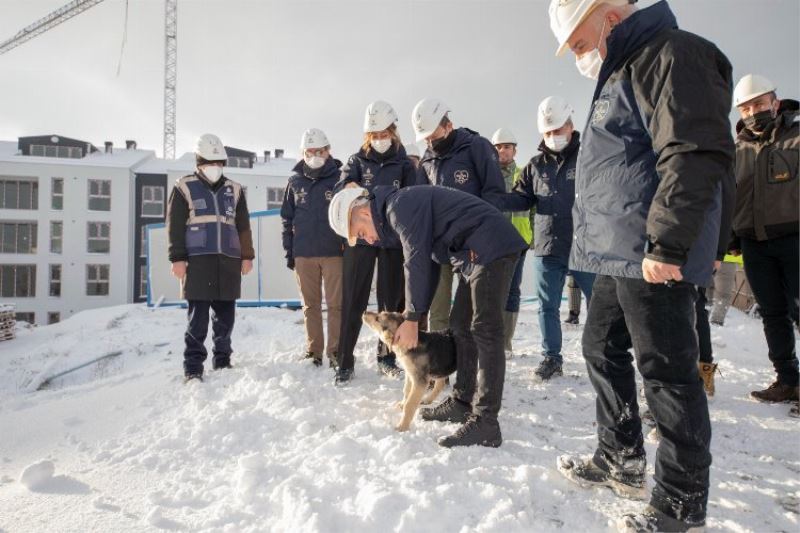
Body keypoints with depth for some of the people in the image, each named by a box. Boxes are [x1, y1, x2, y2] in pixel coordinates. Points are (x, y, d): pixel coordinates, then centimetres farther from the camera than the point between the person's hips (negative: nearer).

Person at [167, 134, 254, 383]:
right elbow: (174, 225, 0)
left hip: (229, 261, 4)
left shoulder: (234, 189, 15)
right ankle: (193, 367, 1)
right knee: (198, 316, -5)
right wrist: (177, 258, -7)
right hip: (197, 261, -3)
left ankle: (222, 360, 21)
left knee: (226, 314, 7)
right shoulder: (184, 188, 5)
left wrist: (247, 256, 11)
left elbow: (243, 226, 15)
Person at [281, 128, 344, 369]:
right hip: (303, 254, 3)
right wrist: (289, 251, 7)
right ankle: (313, 352, 18)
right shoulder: (295, 182, 9)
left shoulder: (339, 178, 0)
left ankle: (336, 352, 7)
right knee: (310, 305, 9)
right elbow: (287, 219, 12)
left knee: (336, 304, -1)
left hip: (334, 252, -3)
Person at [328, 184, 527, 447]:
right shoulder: (396, 214, 17)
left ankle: (485, 424, -13)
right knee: (461, 325, 13)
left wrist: (412, 318, -9)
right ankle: (462, 402, 22)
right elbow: (428, 263, 18)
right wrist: (414, 312, 12)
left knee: (484, 330, -14)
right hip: (475, 256, 11)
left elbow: (417, 262, -17)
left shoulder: (400, 206, -14)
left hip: (491, 247, -11)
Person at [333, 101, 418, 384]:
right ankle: (345, 361, 8)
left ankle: (387, 356, 23)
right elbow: (341, 188, -8)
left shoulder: (404, 163, 8)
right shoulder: (357, 160, 7)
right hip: (360, 237, -1)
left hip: (393, 239, 1)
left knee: (392, 299, 8)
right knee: (353, 300, 0)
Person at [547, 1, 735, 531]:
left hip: (653, 257, -10)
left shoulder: (672, 54, -9)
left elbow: (698, 154, -21)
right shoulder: (620, 74, 22)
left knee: (667, 370, -3)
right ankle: (621, 462, 31)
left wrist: (666, 244, -23)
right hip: (618, 254, 10)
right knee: (603, 348, 16)